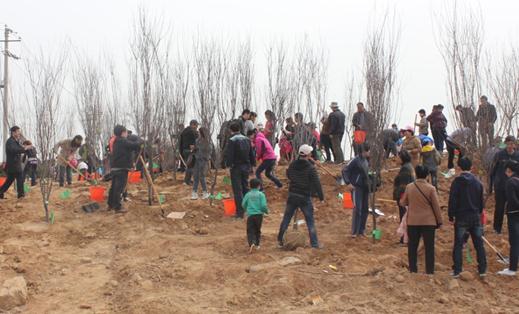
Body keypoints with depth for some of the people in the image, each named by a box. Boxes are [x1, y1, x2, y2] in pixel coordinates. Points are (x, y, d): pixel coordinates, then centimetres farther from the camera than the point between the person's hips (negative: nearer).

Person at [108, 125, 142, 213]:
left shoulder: (116, 142, 15)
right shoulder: (123, 141, -13)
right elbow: (135, 145, -20)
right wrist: (140, 141, -1)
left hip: (114, 168, 9)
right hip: (122, 169, -9)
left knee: (114, 187, 16)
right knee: (119, 188, -6)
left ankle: (111, 205, 25)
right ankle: (117, 207, -4)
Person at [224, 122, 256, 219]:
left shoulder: (232, 140, -14)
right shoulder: (247, 139, 7)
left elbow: (228, 155, -18)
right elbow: (252, 154, 13)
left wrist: (228, 165, -11)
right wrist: (252, 165, 20)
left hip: (236, 167, -6)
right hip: (246, 167, 6)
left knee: (237, 190, -3)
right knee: (245, 188, 19)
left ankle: (240, 213, -4)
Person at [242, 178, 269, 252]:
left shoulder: (247, 194, 1)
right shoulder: (261, 194, -5)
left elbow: (243, 205, 3)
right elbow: (263, 205, -11)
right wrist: (266, 211, 10)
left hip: (250, 215, 0)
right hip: (259, 214, 0)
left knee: (250, 231, 1)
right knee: (257, 230, 18)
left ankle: (252, 243, -22)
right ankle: (257, 245, 25)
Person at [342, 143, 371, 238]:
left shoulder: (366, 160, 8)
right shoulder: (356, 160, -15)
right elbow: (344, 170, -15)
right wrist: (348, 183, -17)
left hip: (365, 187, 8)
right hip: (356, 187, -8)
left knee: (365, 209, 10)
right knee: (357, 209, -9)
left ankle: (361, 230, 20)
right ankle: (354, 232, -2)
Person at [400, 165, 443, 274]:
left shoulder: (409, 187, -3)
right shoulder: (431, 188, -9)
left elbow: (403, 203, 8)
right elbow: (436, 206, -5)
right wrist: (439, 221, 5)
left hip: (412, 221, 2)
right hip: (428, 221, -2)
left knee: (412, 247, 11)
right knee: (429, 247, 5)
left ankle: (413, 270, 14)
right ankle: (429, 271, 5)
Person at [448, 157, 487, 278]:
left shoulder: (457, 182, -9)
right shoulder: (477, 182, 4)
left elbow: (452, 200, -10)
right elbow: (481, 200, 12)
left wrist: (451, 215, -2)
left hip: (461, 218, -4)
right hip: (475, 217, 4)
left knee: (458, 245, 1)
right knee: (479, 244, 11)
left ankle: (457, 270, -1)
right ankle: (482, 269, 15)